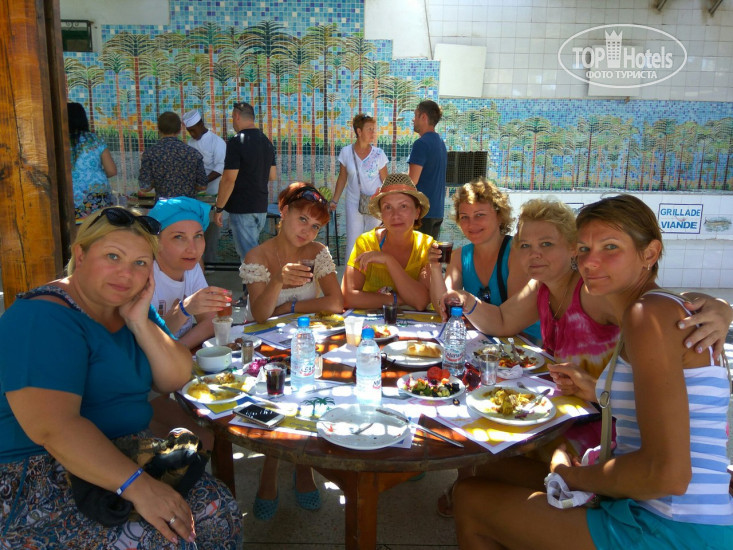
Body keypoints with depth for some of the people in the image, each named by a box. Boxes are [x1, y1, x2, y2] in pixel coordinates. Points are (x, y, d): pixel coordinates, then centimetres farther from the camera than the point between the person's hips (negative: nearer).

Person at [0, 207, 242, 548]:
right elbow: (53, 428, -29)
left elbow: (175, 380, 2)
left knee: (218, 510, -10)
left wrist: (140, 323, -12)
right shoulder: (43, 318, -19)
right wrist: (137, 485, -35)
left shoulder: (133, 309, 7)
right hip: (39, 478, -7)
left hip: (123, 456, 8)